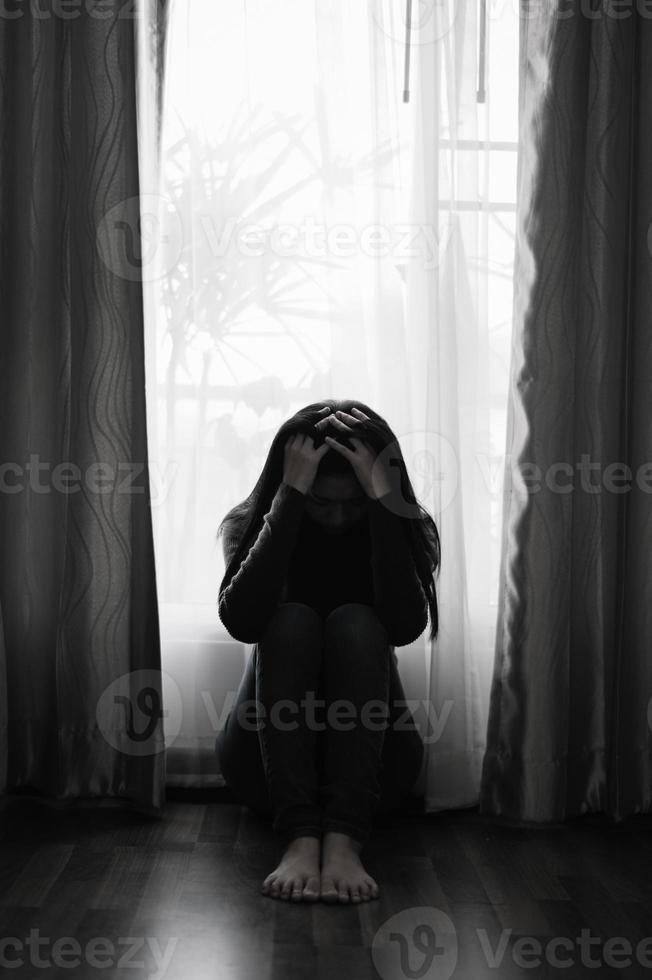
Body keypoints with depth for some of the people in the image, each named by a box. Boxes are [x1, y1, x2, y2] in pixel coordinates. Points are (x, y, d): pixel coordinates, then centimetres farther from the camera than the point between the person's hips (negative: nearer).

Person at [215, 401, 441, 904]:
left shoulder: (406, 527, -3)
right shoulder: (251, 523, -4)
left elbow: (406, 627, -25)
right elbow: (240, 621, -26)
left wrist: (380, 498, -27)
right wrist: (291, 497, -28)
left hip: (370, 759, 0)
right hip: (267, 757, 0)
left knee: (355, 623, -27)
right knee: (290, 621, -27)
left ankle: (344, 839, -42)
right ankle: (300, 837, -42)